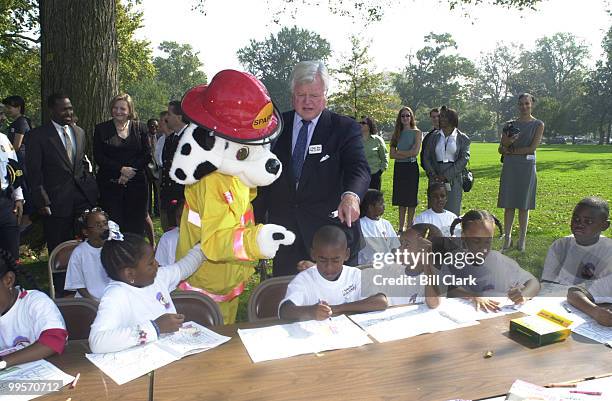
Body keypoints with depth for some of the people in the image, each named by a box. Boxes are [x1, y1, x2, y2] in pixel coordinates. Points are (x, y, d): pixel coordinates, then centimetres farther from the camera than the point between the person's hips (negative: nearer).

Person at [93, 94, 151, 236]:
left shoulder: (140, 128, 9)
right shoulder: (101, 129, 7)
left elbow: (147, 155, 3)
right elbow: (98, 156, 0)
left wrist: (130, 171, -10)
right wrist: (121, 169, -11)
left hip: (136, 183, 1)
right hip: (110, 184, 0)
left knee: (136, 225, 2)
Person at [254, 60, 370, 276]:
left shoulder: (345, 128, -2)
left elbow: (359, 168, -16)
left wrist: (351, 196, -38)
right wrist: (257, 222, 8)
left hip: (330, 228, -2)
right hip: (284, 228, 3)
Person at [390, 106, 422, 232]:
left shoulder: (417, 132, 0)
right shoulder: (397, 133, 11)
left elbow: (415, 152, -12)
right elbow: (392, 154, 2)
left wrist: (399, 152, -5)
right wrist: (407, 154, -10)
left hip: (411, 167, -4)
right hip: (399, 167, 4)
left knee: (411, 198, 0)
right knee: (401, 199, 9)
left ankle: (409, 227, 8)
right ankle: (401, 227, 16)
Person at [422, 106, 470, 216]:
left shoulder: (462, 138, 4)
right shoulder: (435, 137, 12)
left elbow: (464, 159, -5)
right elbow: (426, 157, 8)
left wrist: (447, 176, -14)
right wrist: (433, 174, -8)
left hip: (453, 179, -2)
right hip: (436, 180, 2)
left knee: (453, 212, -2)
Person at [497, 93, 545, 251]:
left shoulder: (538, 124, 3)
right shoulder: (511, 124, 11)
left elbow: (532, 148, -8)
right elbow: (501, 149, 7)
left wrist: (512, 151, -5)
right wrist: (507, 142, -15)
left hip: (527, 166, -2)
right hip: (510, 166, 2)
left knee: (524, 206, 1)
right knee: (508, 204, 1)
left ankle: (522, 240, 10)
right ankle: (507, 237, 9)